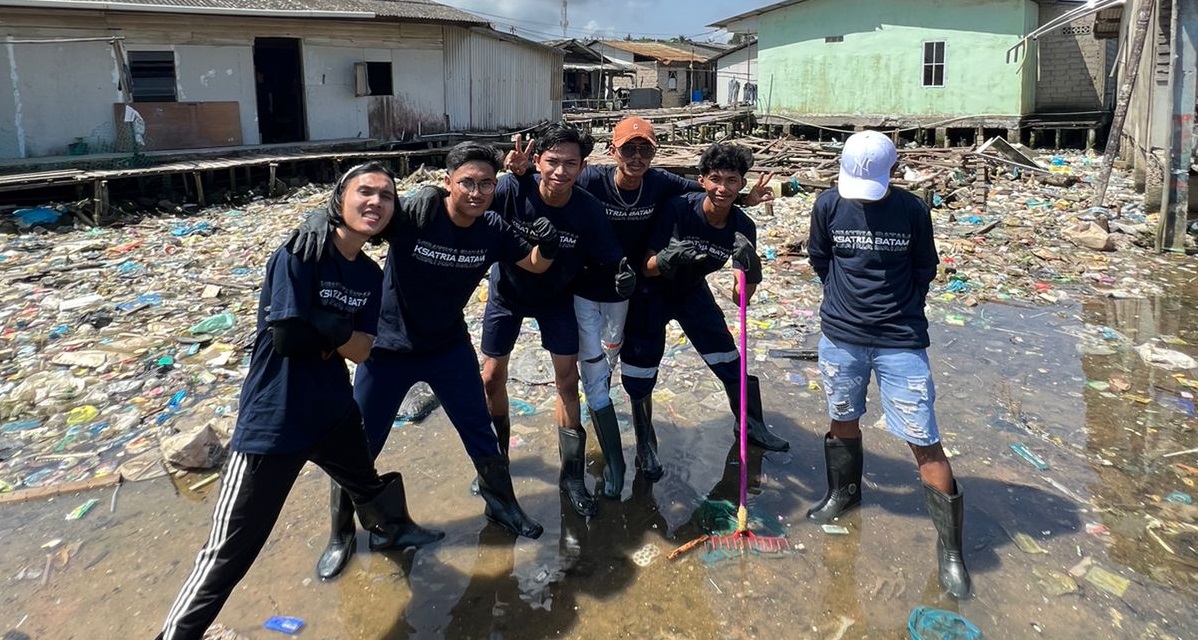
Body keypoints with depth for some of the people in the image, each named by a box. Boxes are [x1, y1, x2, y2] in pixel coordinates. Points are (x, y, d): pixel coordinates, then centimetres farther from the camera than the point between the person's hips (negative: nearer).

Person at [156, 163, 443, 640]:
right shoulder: (301, 253, -18)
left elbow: (362, 351, -2)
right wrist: (339, 332, -12)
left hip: (333, 411, 8)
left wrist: (324, 328, -17)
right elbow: (288, 337, -25)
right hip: (273, 421, -8)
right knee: (229, 556, -3)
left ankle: (392, 529, 65)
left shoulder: (370, 275, 3)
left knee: (367, 482, 34)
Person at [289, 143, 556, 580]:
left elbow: (534, 264, 2)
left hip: (449, 347, 3)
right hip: (388, 346, -3)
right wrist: (321, 228, -54)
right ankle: (341, 534, 30)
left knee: (481, 432, 13)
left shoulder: (492, 230, -12)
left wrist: (547, 246, -21)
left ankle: (501, 505, 39)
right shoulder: (417, 211, -26)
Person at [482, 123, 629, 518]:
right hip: (508, 293, 0)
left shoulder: (589, 210, -25)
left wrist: (622, 278, -43)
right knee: (492, 378, 5)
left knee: (568, 379, 0)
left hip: (556, 297, 0)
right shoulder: (512, 190, -27)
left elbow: (608, 263, -20)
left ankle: (572, 475, 15)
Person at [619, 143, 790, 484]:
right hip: (652, 293, -3)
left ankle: (750, 426, 33)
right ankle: (645, 448, 21)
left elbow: (741, 298, -13)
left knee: (729, 362, 7)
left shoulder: (743, 227, -17)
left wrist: (750, 270, -33)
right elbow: (647, 267, -24)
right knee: (640, 374, -1)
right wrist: (666, 259, -46)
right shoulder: (678, 209, -29)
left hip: (693, 292, 4)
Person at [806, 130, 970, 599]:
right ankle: (844, 493, 47)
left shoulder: (912, 210, -8)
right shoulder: (828, 205, -4)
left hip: (901, 341, -2)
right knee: (843, 420, 19)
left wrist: (900, 310, 7)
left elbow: (925, 269, 7)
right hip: (840, 336, 3)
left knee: (924, 442, -3)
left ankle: (950, 548, 10)